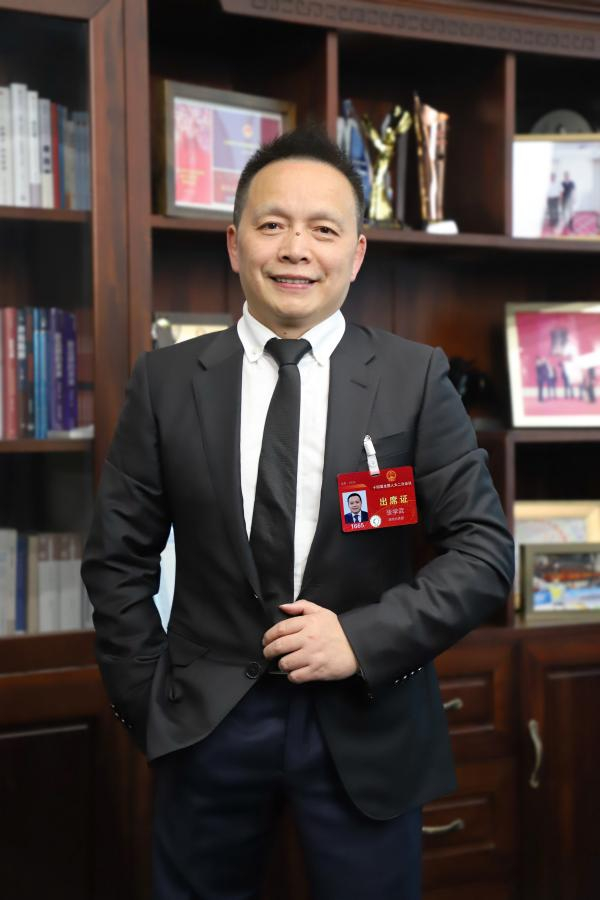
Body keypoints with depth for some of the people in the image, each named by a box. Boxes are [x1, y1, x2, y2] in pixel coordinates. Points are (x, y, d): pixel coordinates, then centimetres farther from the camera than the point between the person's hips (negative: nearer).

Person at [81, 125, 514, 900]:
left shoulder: (415, 378, -5)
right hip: (207, 723, 1)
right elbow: (118, 560, 3)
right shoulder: (165, 381, -2)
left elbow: (485, 551, -5)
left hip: (365, 727, 0)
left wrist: (364, 638, -15)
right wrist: (149, 707, -1)